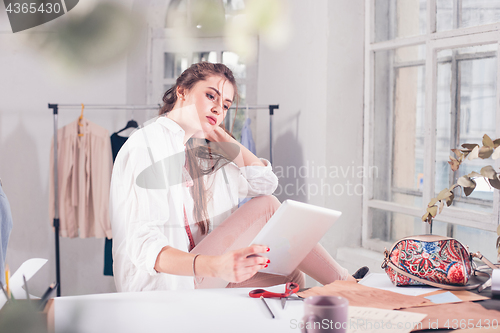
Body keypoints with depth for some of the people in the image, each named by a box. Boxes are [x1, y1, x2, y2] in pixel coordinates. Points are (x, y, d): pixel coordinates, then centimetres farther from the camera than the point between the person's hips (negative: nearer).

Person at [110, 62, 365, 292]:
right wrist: (214, 266, -41)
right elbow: (141, 244, -24)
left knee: (291, 278, -3)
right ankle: (344, 283, 1)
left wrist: (218, 134, 8)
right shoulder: (146, 146, -13)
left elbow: (265, 182, 10)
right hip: (159, 287, -9)